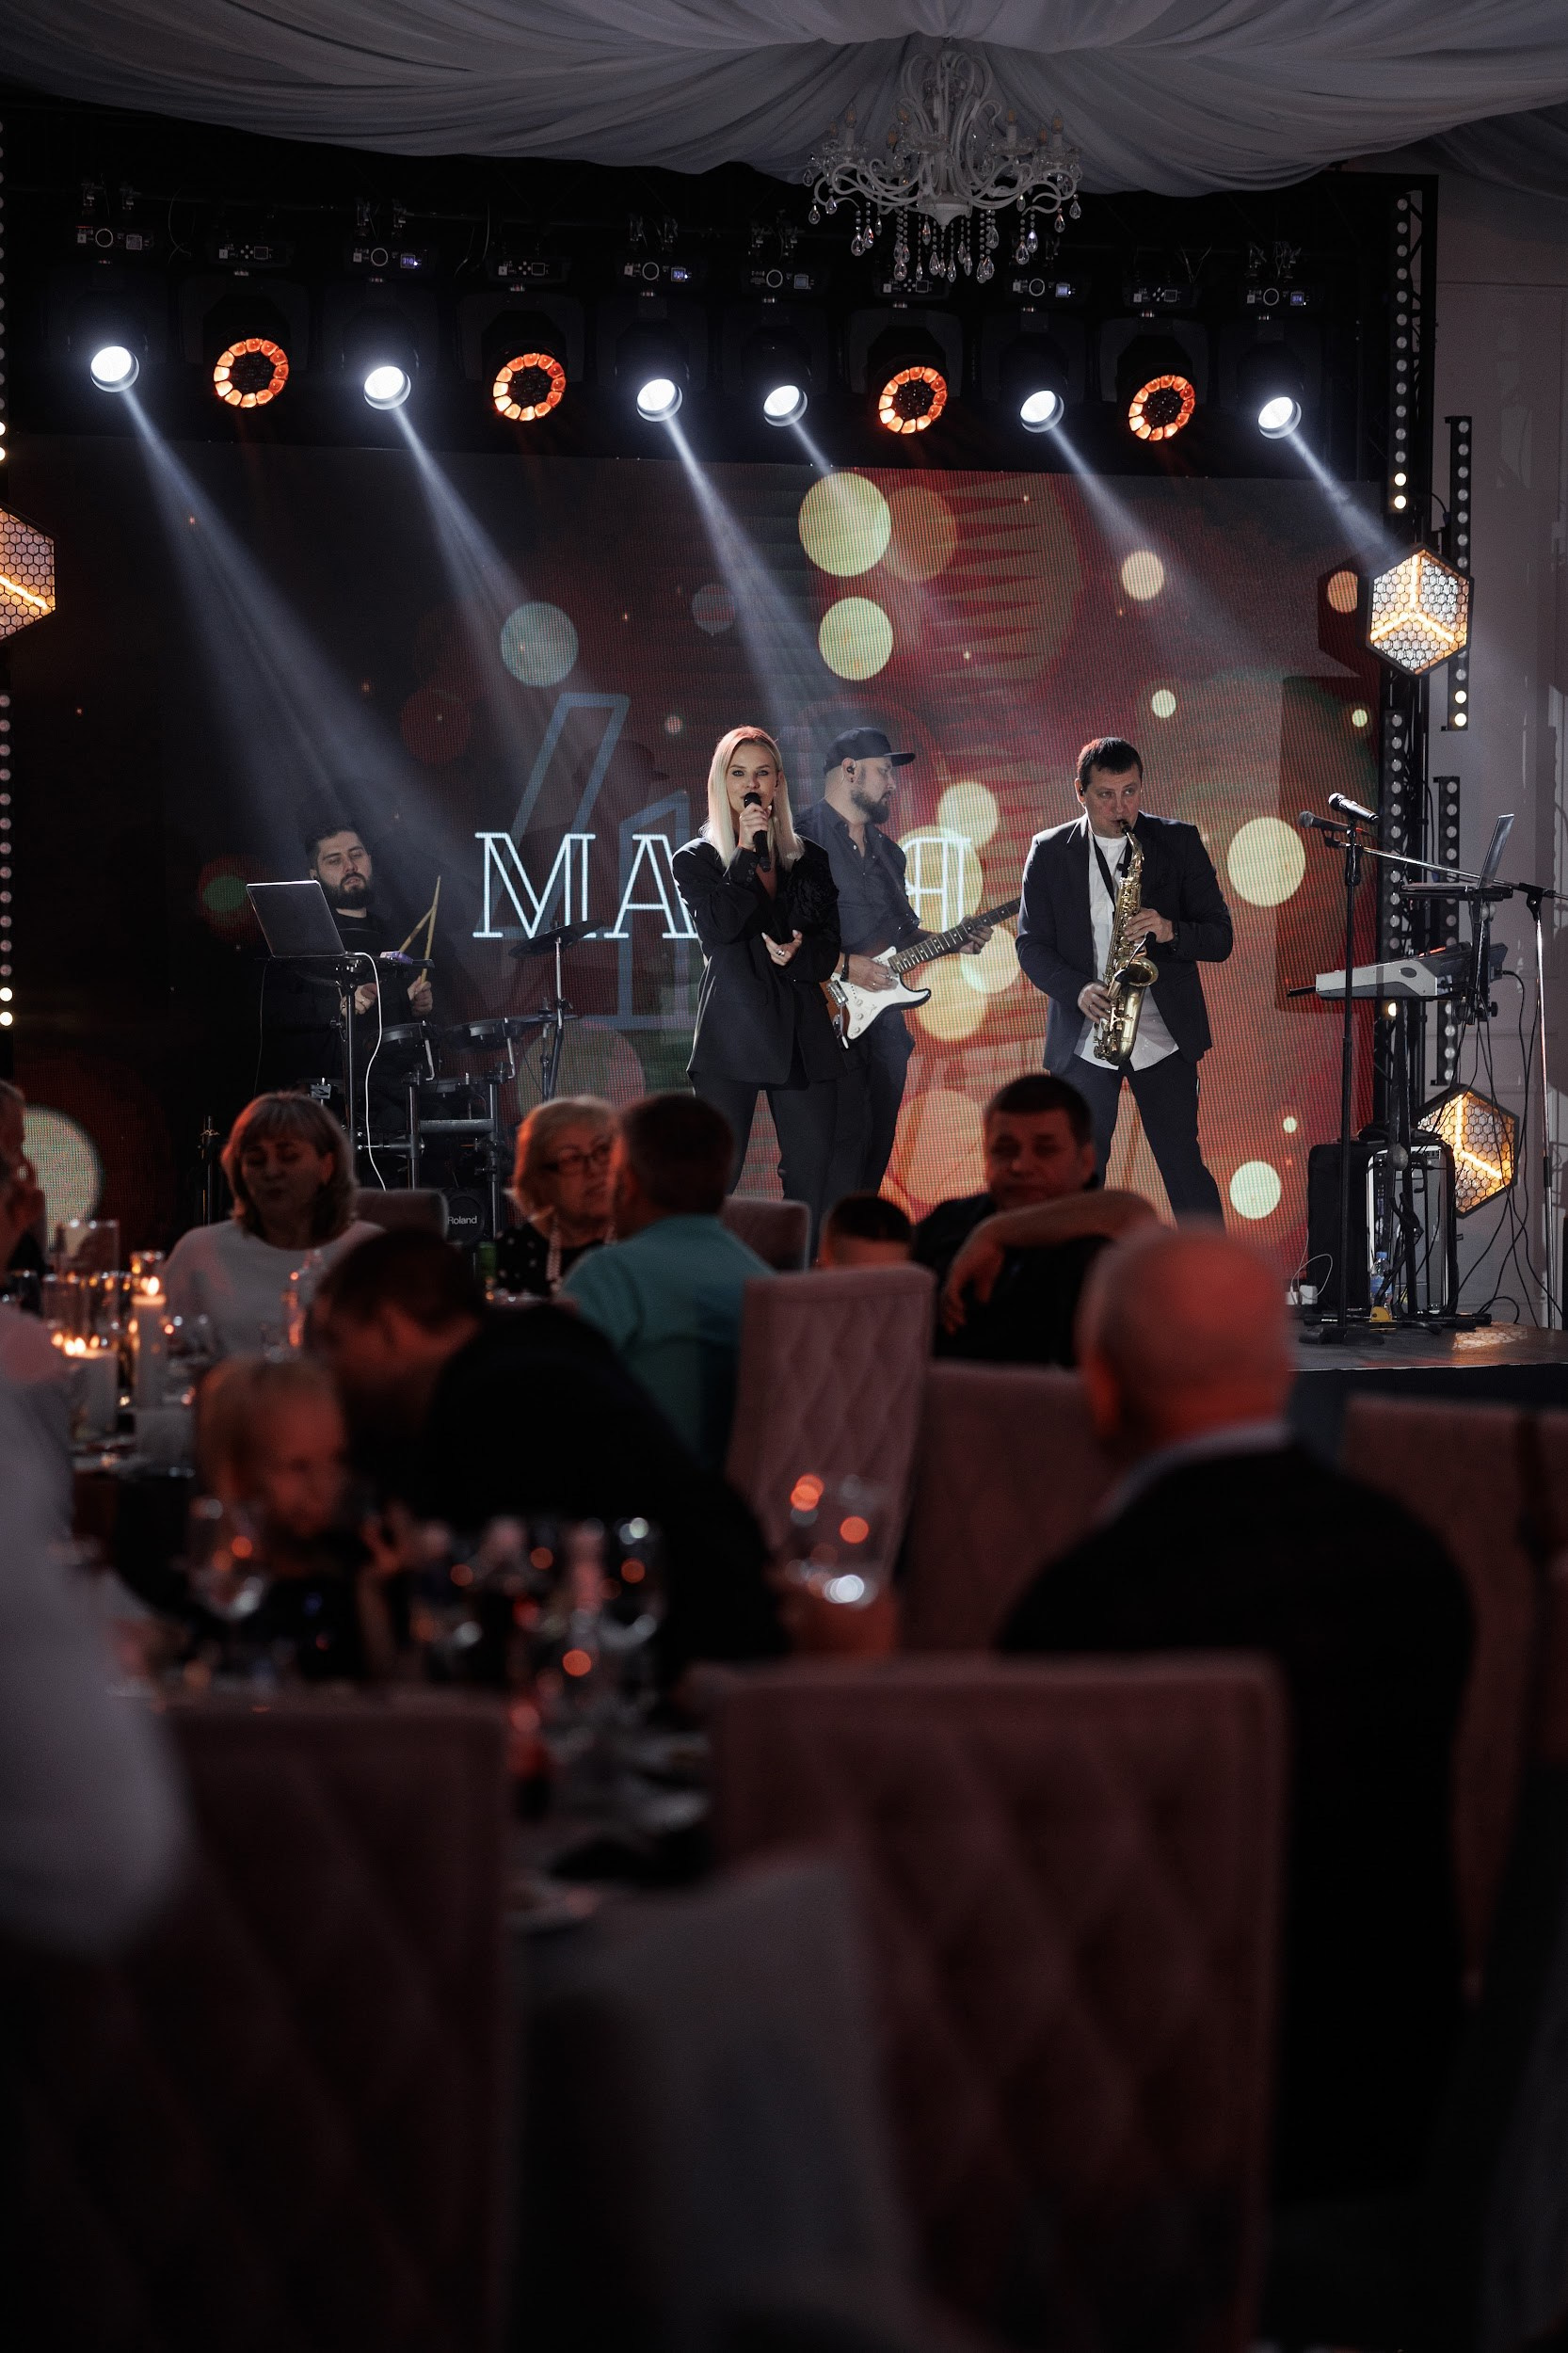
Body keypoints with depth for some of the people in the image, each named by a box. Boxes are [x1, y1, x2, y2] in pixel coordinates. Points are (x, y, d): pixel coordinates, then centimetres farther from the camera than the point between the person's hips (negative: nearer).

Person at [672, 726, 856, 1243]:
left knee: (815, 1173, 0)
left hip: (801, 1032, 3)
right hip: (732, 1034, -3)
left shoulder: (809, 859, 13)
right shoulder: (697, 860, 5)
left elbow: (829, 946, 13)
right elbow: (716, 930, -12)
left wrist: (798, 955, -10)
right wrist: (747, 853, -10)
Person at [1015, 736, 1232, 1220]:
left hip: (1164, 1036, -1)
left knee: (1184, 1169, 0)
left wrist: (1170, 931, -20)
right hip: (1082, 1041, 1)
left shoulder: (1179, 843, 2)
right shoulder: (1050, 852, 4)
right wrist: (1078, 990, -14)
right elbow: (1031, 944, 3)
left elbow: (1220, 938, 1)